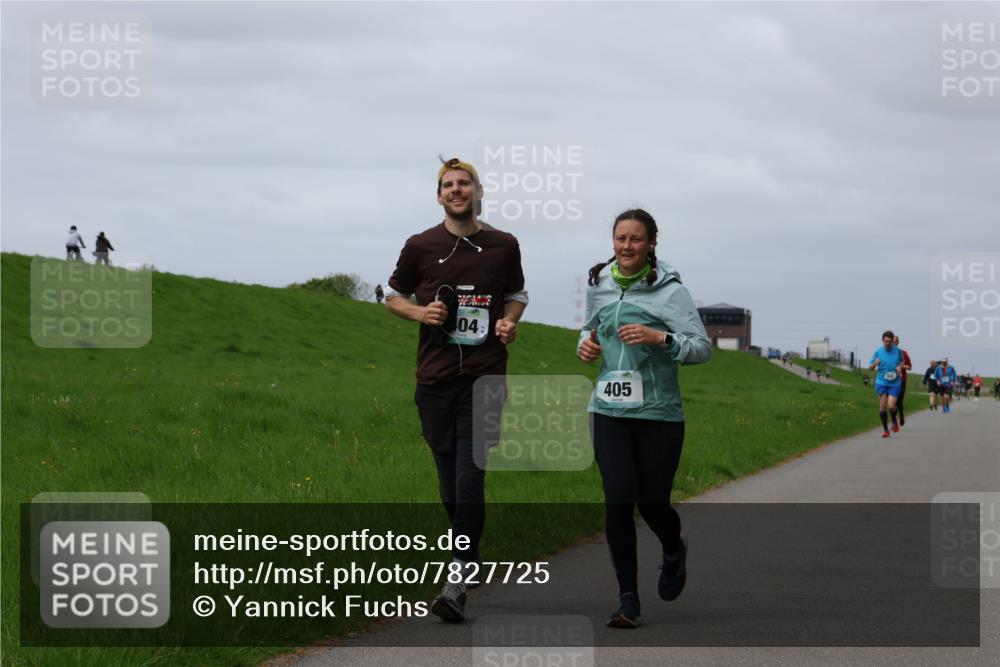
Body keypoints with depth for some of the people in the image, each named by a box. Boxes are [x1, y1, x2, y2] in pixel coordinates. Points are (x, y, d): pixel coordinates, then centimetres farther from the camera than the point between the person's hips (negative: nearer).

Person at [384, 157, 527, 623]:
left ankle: (458, 583, -18)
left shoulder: (503, 246, 7)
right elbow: (393, 296, 17)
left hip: (484, 378, -2)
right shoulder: (420, 246, 5)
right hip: (435, 376, 2)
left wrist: (510, 321, 1)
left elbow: (517, 294, 23)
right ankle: (470, 557, 30)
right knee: (449, 483, 8)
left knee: (470, 478, -13)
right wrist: (420, 312, -4)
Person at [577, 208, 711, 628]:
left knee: (653, 502, 3)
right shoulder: (599, 286, 8)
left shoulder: (670, 291, -6)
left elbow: (702, 348, -9)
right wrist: (586, 343, 5)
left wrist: (659, 337, -24)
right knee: (619, 499, -10)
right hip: (609, 412, 3)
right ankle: (628, 601, -5)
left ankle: (674, 552, 40)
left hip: (659, 414, -3)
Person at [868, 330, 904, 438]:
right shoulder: (877, 352, -1)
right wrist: (875, 364, -17)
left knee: (891, 406, -12)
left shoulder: (898, 351, 1)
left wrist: (900, 367, -2)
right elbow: (870, 368, 5)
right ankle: (885, 429, 12)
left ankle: (894, 421, 20)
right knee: (883, 407, -3)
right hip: (881, 382, 0)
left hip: (895, 383, 0)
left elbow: (902, 361, 20)